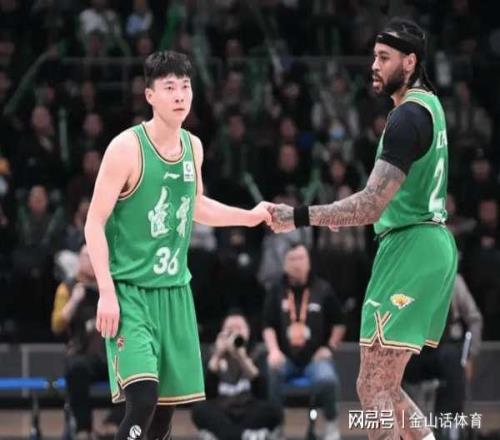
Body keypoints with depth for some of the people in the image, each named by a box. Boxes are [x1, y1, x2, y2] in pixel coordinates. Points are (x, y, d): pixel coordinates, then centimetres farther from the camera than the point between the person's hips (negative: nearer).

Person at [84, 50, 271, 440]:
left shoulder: (193, 146, 7)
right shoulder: (127, 148, -13)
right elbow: (95, 223, -12)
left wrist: (250, 217, 16)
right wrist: (107, 293, -18)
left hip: (175, 290, 7)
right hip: (129, 290, -6)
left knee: (167, 406, 7)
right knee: (143, 397, -23)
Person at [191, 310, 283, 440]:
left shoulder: (257, 353, 10)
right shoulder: (215, 355, 12)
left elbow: (261, 391, -10)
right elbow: (204, 388, -7)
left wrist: (243, 359, -22)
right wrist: (217, 356, -14)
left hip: (249, 415, 0)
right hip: (222, 417, 0)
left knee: (274, 410, -30)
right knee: (199, 409, -31)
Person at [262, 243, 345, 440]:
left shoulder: (323, 290, 2)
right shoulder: (277, 292, 5)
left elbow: (339, 324, 11)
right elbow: (268, 327, 3)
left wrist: (330, 347, -2)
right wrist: (274, 351, -14)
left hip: (315, 357, -1)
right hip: (286, 358, 1)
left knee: (326, 379, -34)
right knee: (270, 374, -32)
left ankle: (331, 424, -8)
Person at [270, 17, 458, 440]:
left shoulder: (408, 117, -17)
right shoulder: (429, 103, 15)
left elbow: (372, 205, -24)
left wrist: (300, 217, -24)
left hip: (410, 247, -10)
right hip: (432, 244, 10)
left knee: (373, 389, -10)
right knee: (385, 388, 14)